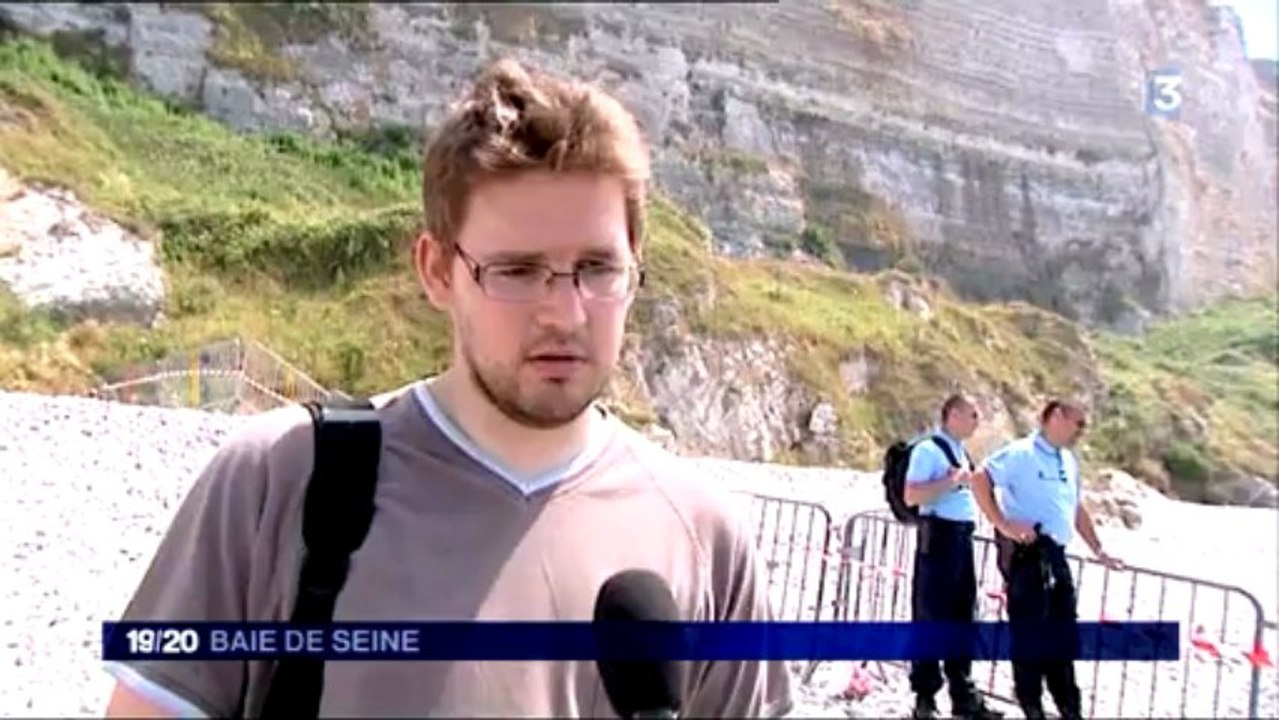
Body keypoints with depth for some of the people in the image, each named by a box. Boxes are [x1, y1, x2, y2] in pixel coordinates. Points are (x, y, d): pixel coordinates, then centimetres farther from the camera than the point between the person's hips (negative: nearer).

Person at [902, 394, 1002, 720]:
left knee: (963, 618, 12)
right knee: (931, 617, -2)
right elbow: (911, 496, -19)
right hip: (939, 535, -9)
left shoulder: (962, 452, 18)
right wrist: (952, 480, -19)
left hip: (963, 536, 9)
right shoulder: (928, 449, -9)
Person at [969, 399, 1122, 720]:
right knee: (1029, 628, 0)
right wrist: (1002, 524, -21)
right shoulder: (1020, 453, -11)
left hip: (1056, 554, 9)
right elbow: (980, 479, -21)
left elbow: (1077, 509, 26)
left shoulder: (1069, 461, 17)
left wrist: (1097, 549, 26)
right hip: (1027, 551, -9)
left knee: (1063, 630, 15)